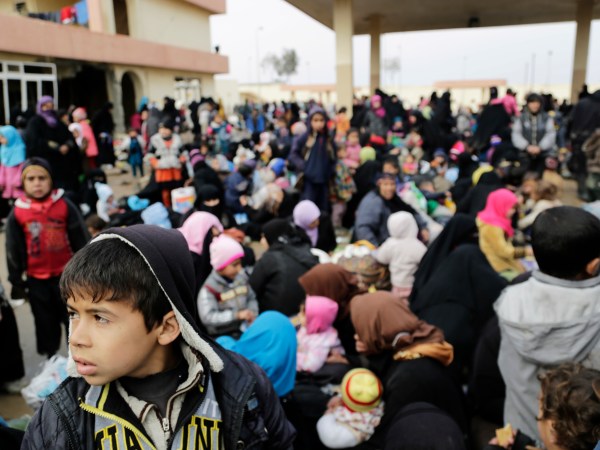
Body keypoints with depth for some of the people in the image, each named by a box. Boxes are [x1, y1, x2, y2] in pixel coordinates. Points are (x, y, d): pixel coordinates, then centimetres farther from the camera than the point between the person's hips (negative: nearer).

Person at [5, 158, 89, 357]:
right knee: (45, 322, 15)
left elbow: (81, 240, -3)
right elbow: (14, 250, 2)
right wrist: (16, 281, 6)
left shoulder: (65, 205, -9)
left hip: (67, 274, -1)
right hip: (36, 279, 2)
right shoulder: (17, 212, -6)